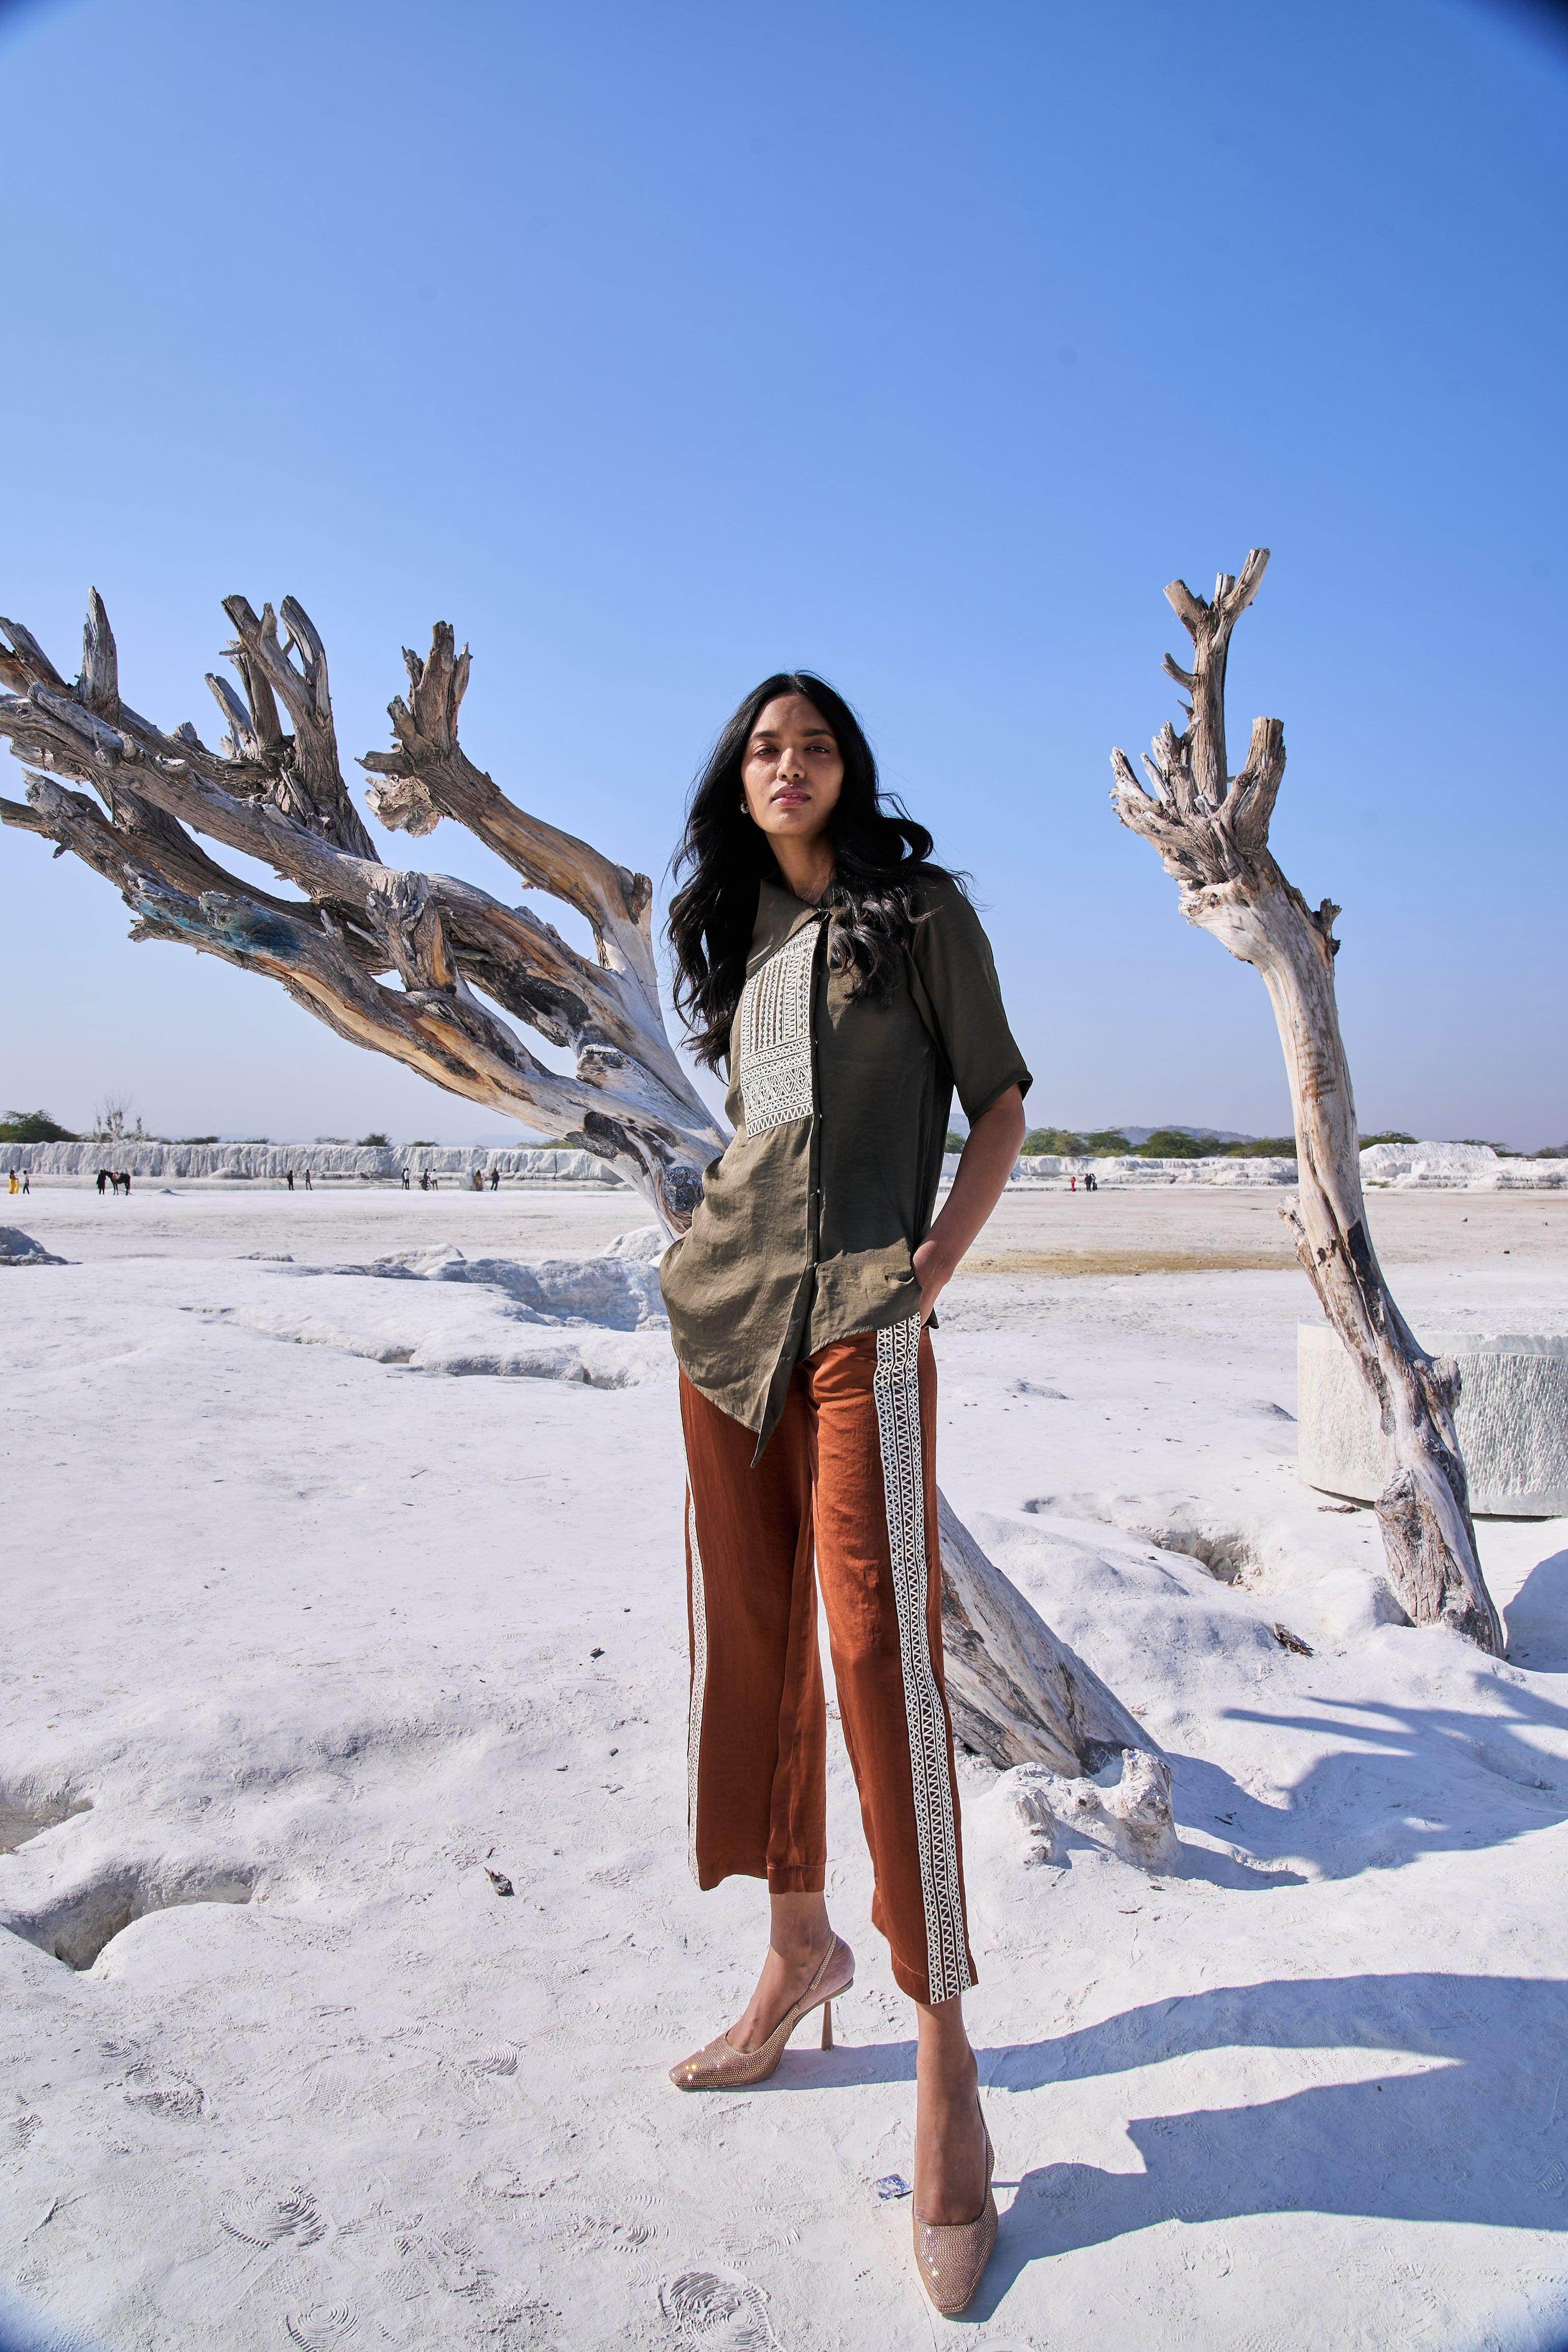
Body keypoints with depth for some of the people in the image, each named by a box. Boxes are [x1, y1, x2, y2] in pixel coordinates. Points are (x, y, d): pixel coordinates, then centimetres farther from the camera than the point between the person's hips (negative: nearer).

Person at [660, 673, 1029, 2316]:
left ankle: (944, 2049, 1)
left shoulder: (920, 907, 4)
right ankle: (799, 1949, 26)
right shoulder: (734, 931, 18)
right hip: (725, 1309, 6)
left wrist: (932, 1266, -9)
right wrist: (714, 1249, 10)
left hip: (859, 1313, -6)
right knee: (747, 1635, 8)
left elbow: (1001, 1105, 2)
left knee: (880, 1647, -11)